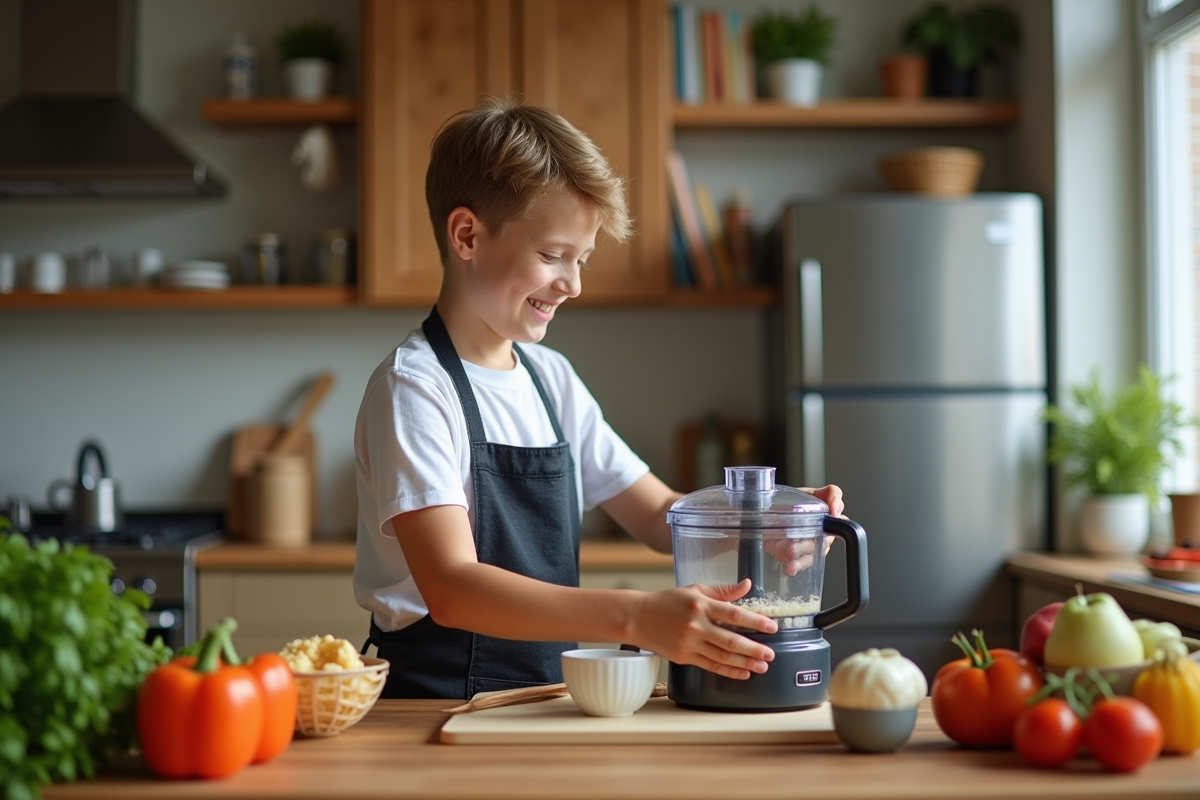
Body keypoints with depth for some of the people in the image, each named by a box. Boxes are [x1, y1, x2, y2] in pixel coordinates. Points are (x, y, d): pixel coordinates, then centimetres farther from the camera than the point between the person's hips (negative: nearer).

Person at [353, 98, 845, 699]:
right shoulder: (414, 387, -11)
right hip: (435, 712, -6)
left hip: (544, 713, 6)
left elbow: (659, 516, 16)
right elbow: (451, 589, -22)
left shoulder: (551, 378, 13)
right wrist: (635, 617, -32)